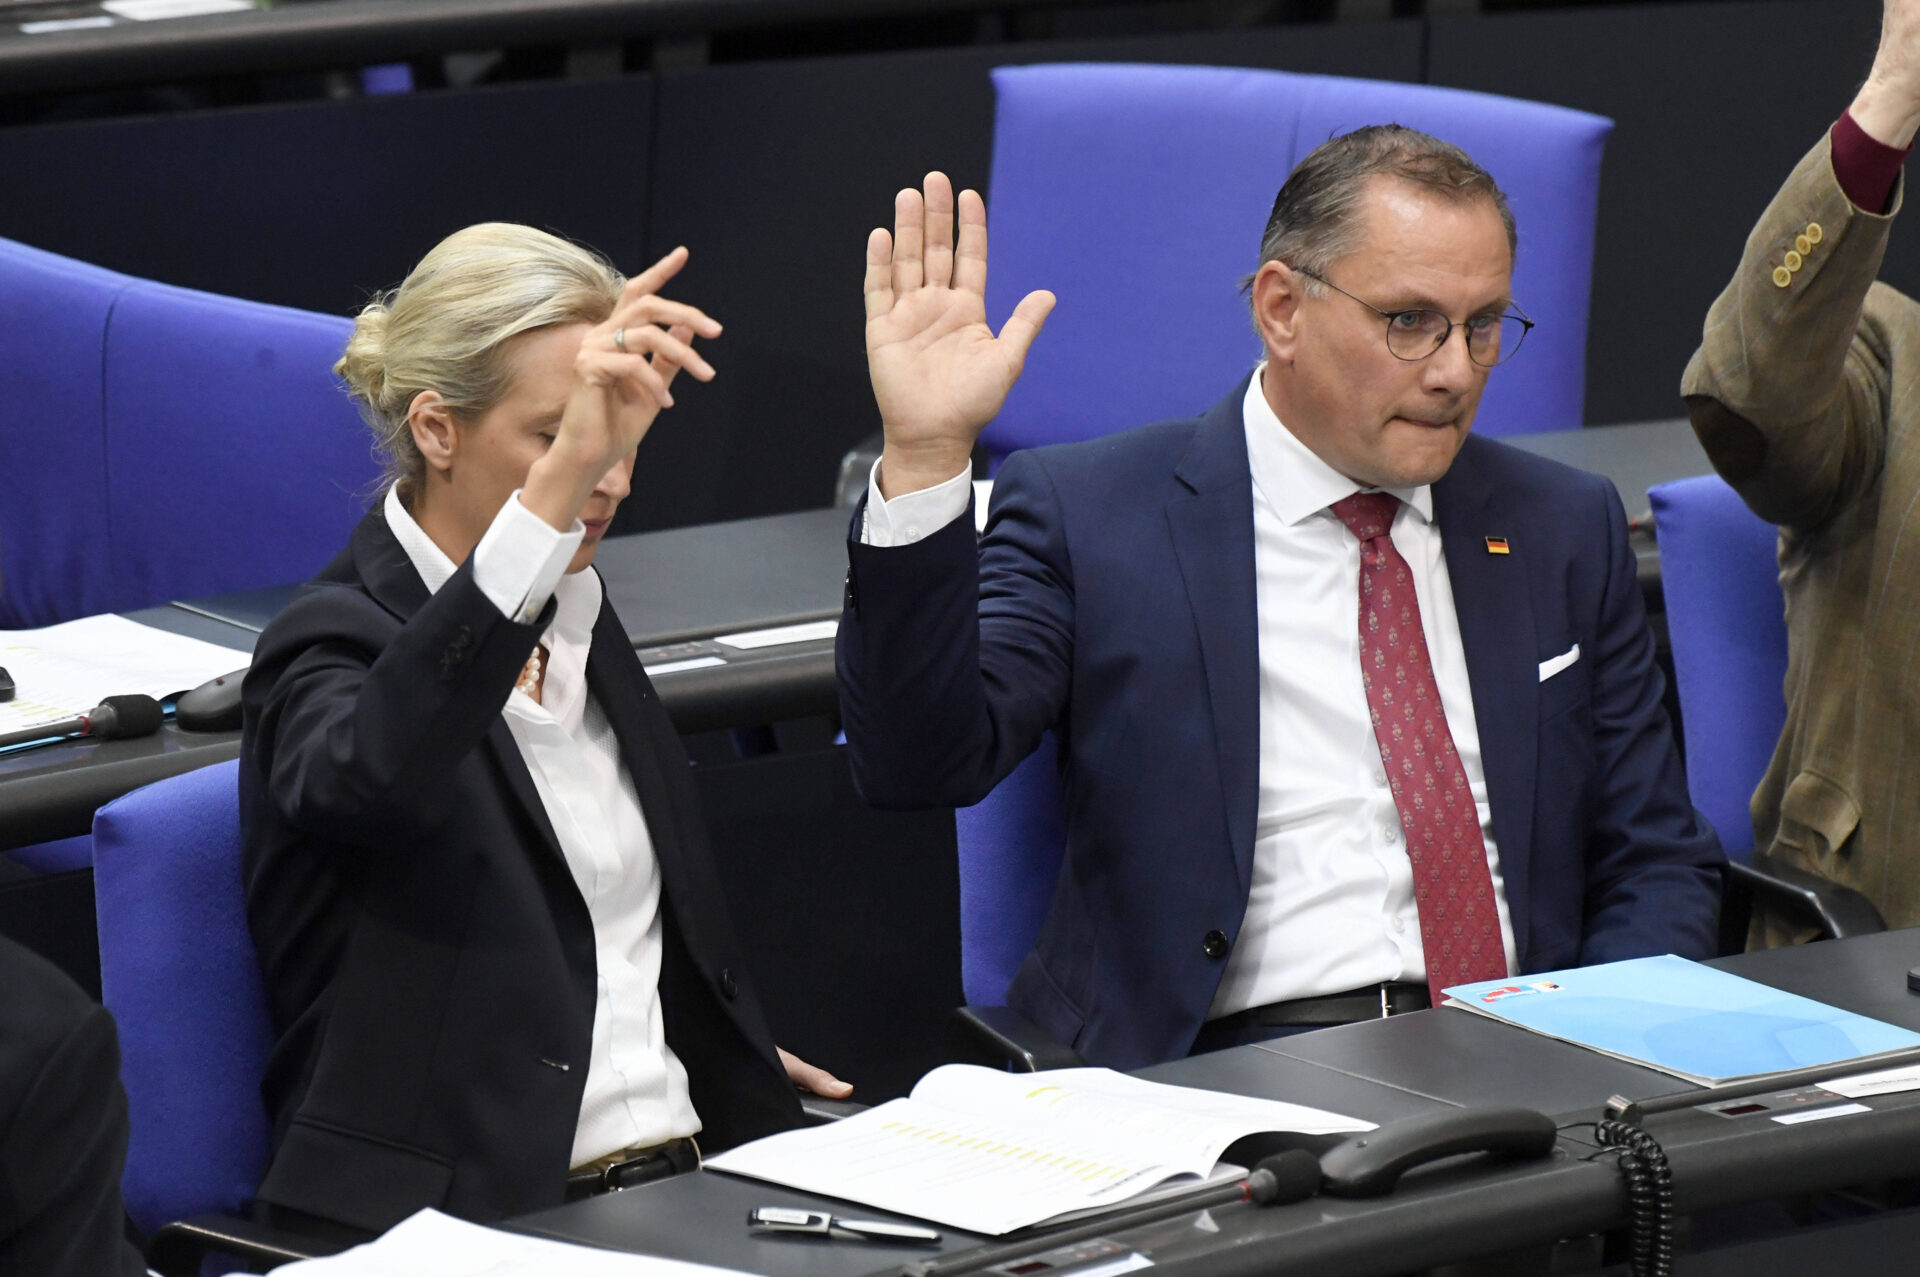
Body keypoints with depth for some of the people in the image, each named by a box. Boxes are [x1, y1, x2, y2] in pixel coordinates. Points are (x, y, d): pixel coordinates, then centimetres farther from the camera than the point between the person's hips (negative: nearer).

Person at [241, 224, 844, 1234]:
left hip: (675, 1178, 8)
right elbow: (361, 778, -36)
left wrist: (738, 1064, 19)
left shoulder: (572, 613, 17)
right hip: (462, 1217, -8)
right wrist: (556, 487, -42)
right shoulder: (338, 640, -8)